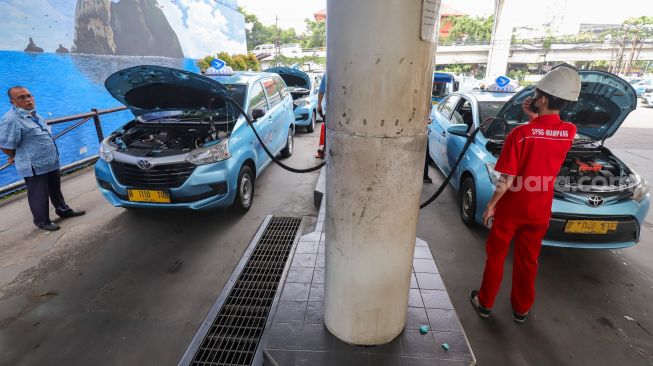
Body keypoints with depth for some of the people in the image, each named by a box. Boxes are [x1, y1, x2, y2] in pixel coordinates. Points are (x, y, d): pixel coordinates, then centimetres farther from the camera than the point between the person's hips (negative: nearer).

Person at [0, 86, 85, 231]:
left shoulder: (34, 115, 9)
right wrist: (17, 157, 0)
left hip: (51, 162, 8)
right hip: (34, 166, -8)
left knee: (55, 189, 21)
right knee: (39, 195, 5)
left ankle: (63, 210, 36)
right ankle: (42, 221, 18)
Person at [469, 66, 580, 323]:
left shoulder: (521, 134, -21)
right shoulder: (569, 133, -5)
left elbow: (507, 180, -21)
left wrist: (490, 205, -10)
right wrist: (535, 118, 4)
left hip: (510, 209, -4)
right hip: (539, 211, 4)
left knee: (495, 255, 14)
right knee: (528, 260, 19)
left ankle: (485, 302, 28)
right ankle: (521, 309, 34)